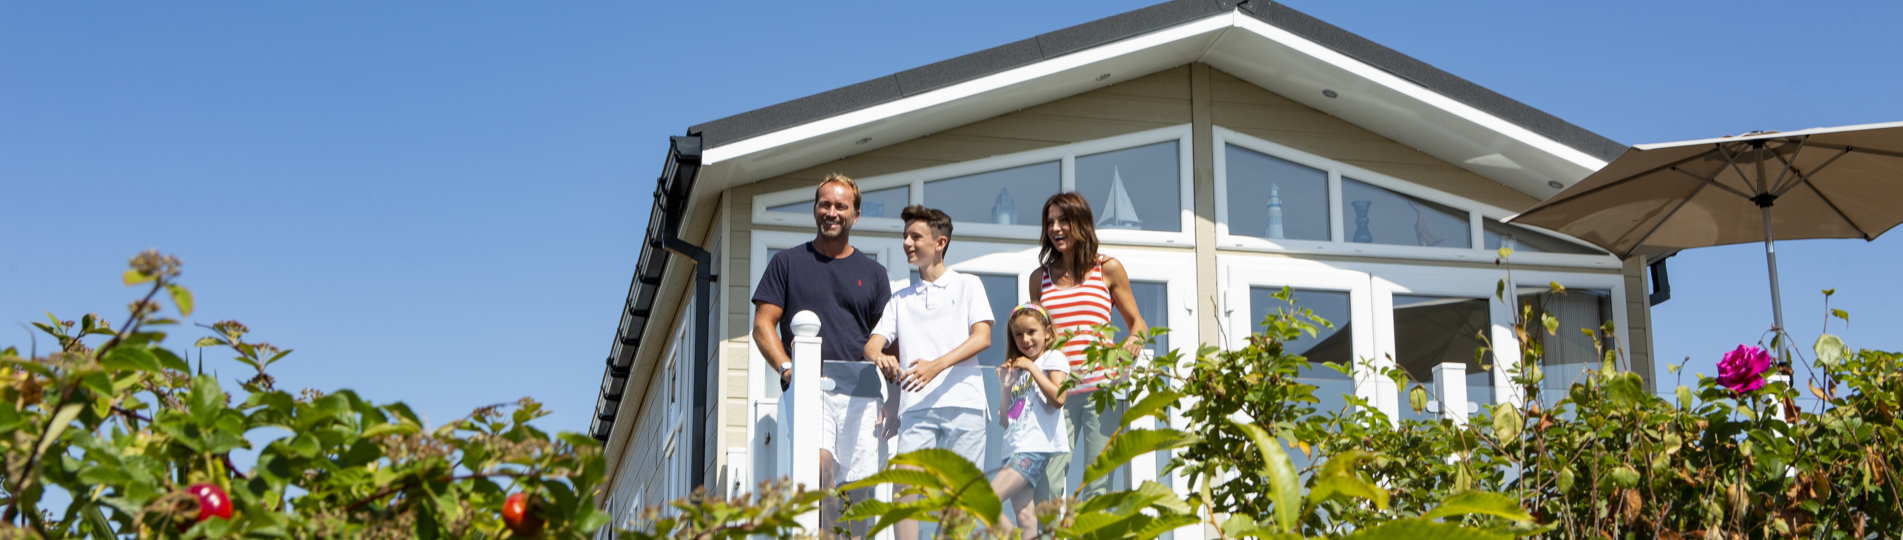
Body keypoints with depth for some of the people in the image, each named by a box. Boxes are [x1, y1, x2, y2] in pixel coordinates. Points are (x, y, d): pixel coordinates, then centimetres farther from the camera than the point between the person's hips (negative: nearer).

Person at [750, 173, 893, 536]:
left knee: (859, 487, -5)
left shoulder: (873, 273, 19)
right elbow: (763, 325, 8)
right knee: (819, 463, -26)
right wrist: (786, 367, -11)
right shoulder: (787, 263, 14)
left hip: (861, 392, 2)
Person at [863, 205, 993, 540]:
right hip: (916, 405, 3)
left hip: (963, 402, -3)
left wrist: (937, 365, -18)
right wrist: (879, 356, -15)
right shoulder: (900, 299, 23)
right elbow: (872, 343, 12)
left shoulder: (968, 285, 12)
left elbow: (982, 338, -2)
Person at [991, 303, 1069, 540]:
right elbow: (1004, 421, 19)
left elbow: (1058, 398, -17)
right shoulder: (1016, 369, 23)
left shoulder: (1053, 358, 3)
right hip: (1015, 449, 7)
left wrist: (1032, 367, -10)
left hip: (1037, 447, -7)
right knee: (1024, 515, -2)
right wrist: (1006, 387, 5)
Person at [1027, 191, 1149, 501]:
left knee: (1097, 483, -3)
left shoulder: (1108, 270, 8)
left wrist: (1131, 344, -8)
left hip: (1100, 390, -2)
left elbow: (1137, 322, 14)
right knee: (1047, 482, -8)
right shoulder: (1040, 277, 15)